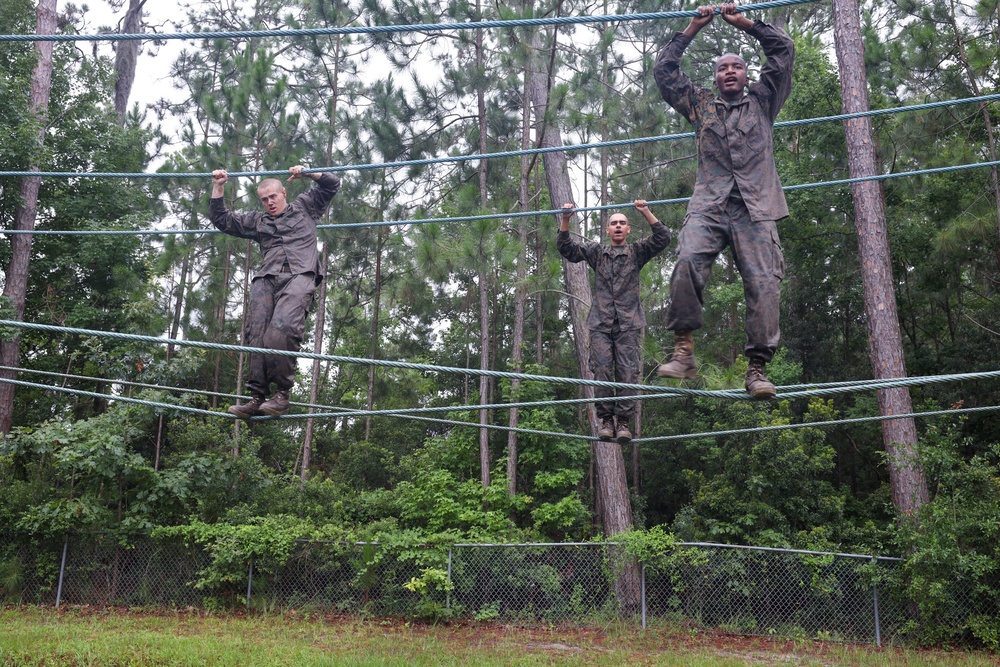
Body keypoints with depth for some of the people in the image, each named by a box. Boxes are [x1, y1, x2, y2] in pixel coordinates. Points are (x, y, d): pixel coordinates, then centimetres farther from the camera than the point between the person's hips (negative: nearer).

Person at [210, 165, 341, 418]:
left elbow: (331, 184, 28)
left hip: (300, 275, -4)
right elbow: (222, 220, 36)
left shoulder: (304, 207, 28)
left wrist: (307, 173, 15)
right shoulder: (257, 221, 34)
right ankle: (257, 395, -22)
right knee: (256, 333, -19)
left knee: (283, 326, -30)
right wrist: (218, 188, 30)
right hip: (267, 278, 4)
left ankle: (282, 392, -27)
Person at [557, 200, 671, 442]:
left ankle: (624, 421, -4)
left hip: (628, 324, -1)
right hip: (601, 324, 1)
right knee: (601, 370, -8)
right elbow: (566, 247, 10)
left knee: (628, 372, -7)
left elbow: (662, 238, 0)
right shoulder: (596, 252, 17)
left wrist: (646, 213, -10)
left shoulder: (637, 252, 13)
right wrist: (565, 220, -4)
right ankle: (605, 418, 0)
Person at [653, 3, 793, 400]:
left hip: (755, 209, 0)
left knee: (763, 283, -14)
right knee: (688, 262, -28)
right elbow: (664, 70, 24)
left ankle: (758, 368, -16)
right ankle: (684, 351, -26)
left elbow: (783, 51, 21)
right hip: (708, 206, 0)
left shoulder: (762, 102, 25)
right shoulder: (700, 105, 27)